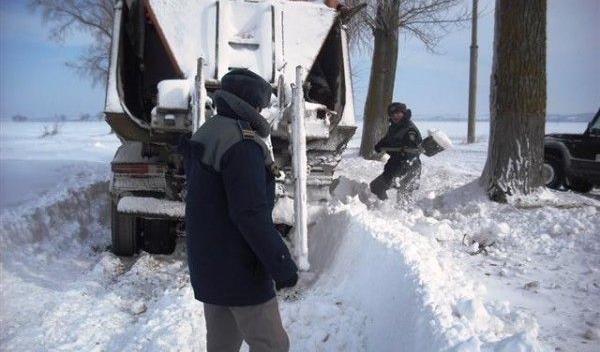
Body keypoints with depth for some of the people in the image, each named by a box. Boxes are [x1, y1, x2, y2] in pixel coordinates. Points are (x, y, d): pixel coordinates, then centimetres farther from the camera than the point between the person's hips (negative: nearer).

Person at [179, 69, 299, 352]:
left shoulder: (203, 137, 11)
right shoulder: (242, 145, -20)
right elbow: (251, 213, -26)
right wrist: (282, 264, -19)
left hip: (206, 264, 10)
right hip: (239, 269, -10)